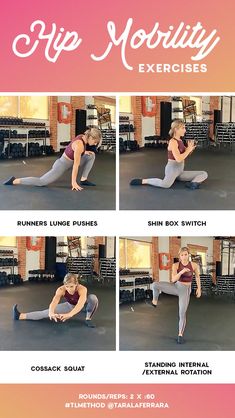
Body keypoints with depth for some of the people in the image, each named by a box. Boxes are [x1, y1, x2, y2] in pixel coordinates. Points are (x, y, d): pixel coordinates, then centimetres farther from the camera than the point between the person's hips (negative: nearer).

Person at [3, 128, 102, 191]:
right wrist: (73, 182, -22)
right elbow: (76, 165, -26)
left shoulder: (82, 137, -1)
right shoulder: (80, 145, -29)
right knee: (41, 182, -6)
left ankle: (83, 180, 10)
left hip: (65, 161, 9)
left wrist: (84, 152, 6)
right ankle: (14, 181, 2)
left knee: (91, 156, 8)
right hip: (62, 166, -9)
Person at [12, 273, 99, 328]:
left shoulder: (82, 289, -40)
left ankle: (88, 319, -14)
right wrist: (51, 312, -70)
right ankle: (21, 316, 0)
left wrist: (70, 314, -74)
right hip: (71, 305, 2)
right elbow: (54, 302, -47)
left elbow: (80, 304, -56)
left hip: (82, 306, -2)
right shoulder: (61, 289, -32)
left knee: (93, 298, -36)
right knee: (48, 312, -12)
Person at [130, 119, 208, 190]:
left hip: (181, 171, 9)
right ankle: (143, 181, -22)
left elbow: (184, 155, 22)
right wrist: (188, 150, -14)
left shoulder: (180, 141, 12)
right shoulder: (173, 142, -13)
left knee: (204, 174, 7)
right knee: (165, 184, -40)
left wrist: (190, 149, 5)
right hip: (172, 168, -9)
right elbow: (178, 159, -27)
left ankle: (193, 183, -22)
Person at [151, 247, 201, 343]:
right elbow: (173, 279, -21)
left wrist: (199, 289, 11)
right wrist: (181, 271, -36)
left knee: (182, 314, -2)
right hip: (176, 287, 1)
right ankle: (154, 302, 8)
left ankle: (180, 334, 19)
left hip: (185, 290, -1)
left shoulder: (194, 265, -11)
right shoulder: (176, 265, -11)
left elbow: (197, 277, 8)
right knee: (155, 284, -19)